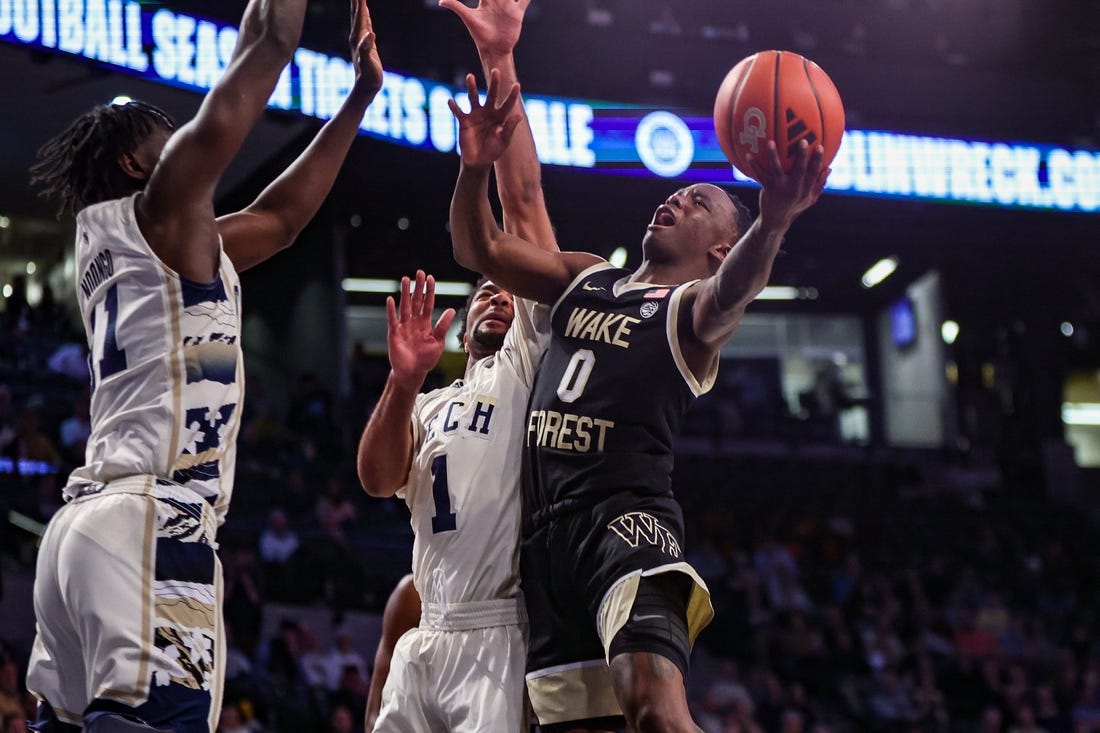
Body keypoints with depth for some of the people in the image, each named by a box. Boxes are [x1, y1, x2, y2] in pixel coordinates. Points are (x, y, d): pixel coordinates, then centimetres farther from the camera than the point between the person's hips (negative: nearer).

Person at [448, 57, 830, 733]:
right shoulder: (587, 280, 22)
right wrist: (477, 167, -5)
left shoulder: (693, 308, 2)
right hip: (548, 527, 6)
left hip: (625, 517, -6)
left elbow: (730, 293, -22)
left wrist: (772, 222, -45)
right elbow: (480, 250, 17)